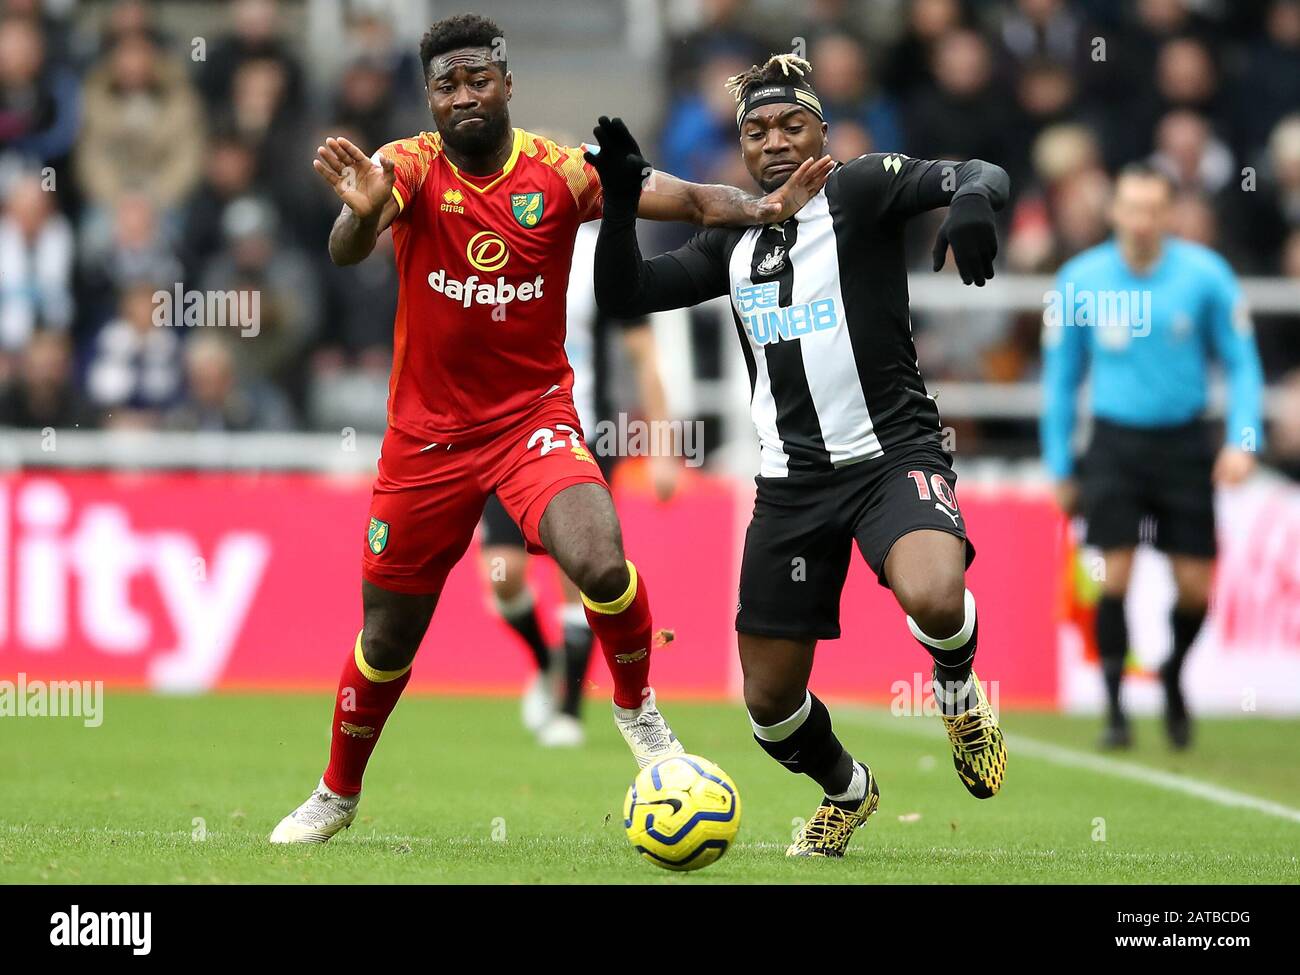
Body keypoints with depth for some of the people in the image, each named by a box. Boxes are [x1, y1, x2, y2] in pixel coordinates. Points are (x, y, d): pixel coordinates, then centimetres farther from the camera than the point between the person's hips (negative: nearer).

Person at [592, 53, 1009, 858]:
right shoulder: (734, 243, 12)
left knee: (934, 600, -36)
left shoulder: (861, 190, -5)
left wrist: (973, 195, -43)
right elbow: (624, 295, 12)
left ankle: (960, 692, 0)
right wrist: (621, 202, -3)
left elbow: (978, 177, -19)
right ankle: (848, 792, 40)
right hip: (794, 480, 5)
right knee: (770, 703, 7)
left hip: (894, 453, -5)